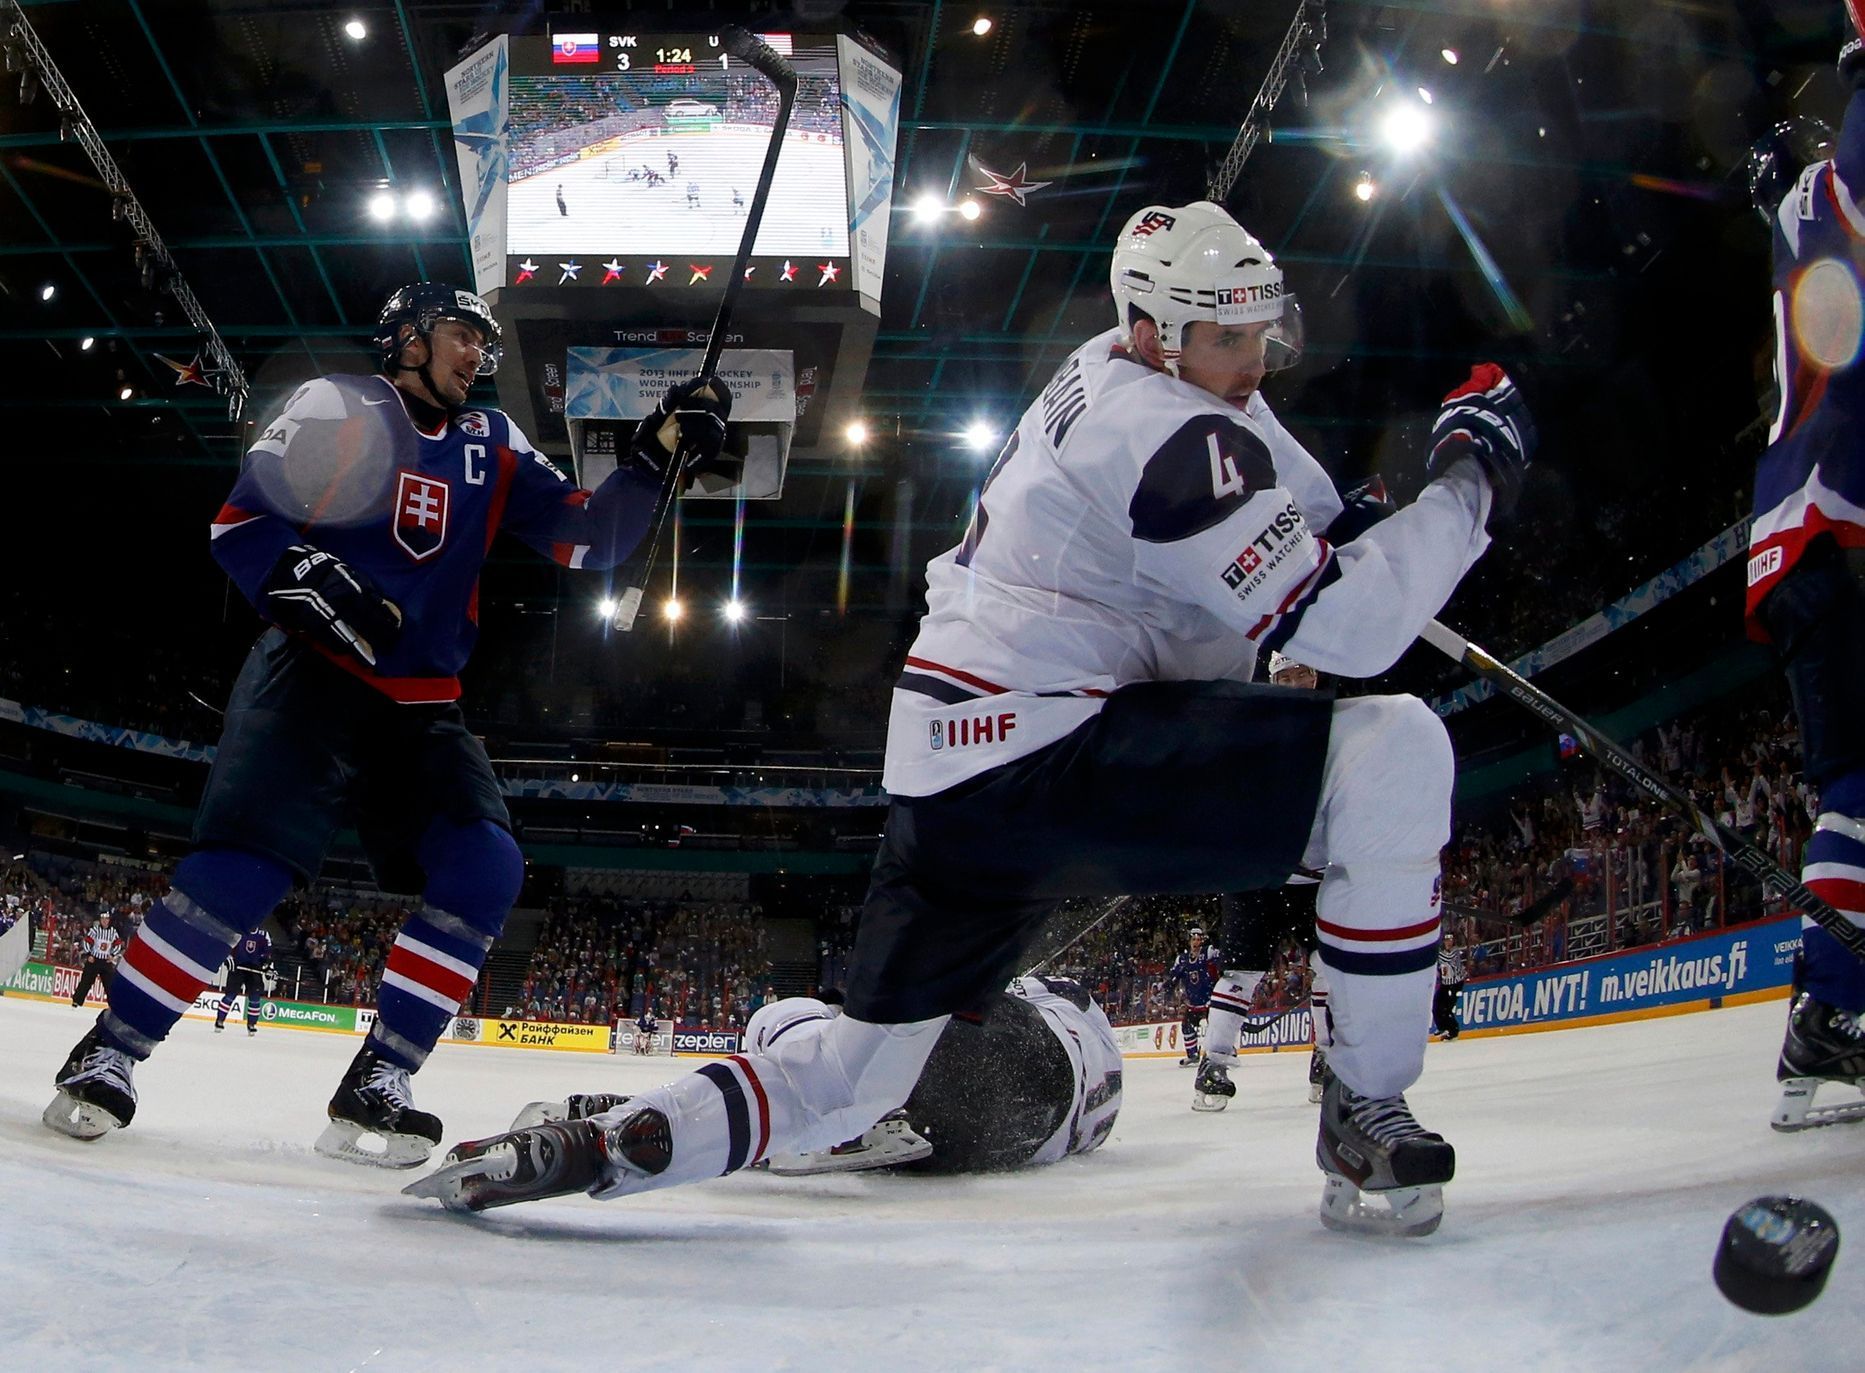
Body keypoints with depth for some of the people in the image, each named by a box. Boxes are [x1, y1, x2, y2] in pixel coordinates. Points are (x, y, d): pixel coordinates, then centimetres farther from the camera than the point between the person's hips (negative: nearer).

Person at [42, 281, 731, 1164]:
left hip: (420, 708, 5)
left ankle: (373, 1092, -11)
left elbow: (591, 539, 9)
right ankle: (107, 1053, -6)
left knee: (483, 868, -14)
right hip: (313, 673, -5)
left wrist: (657, 452, -4)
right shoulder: (339, 407, 2)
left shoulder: (492, 447, 15)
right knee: (247, 864, -23)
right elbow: (238, 523, -2)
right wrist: (302, 578, -22)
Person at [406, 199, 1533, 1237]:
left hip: (946, 781, 10)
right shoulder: (1178, 434, -14)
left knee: (860, 1073, 15)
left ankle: (590, 1148, 11)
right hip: (1046, 766, -10)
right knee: (1394, 750, -15)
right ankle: (1368, 1118, -8)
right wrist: (1471, 482, -8)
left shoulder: (1108, 369, 16)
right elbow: (1343, 629, -17)